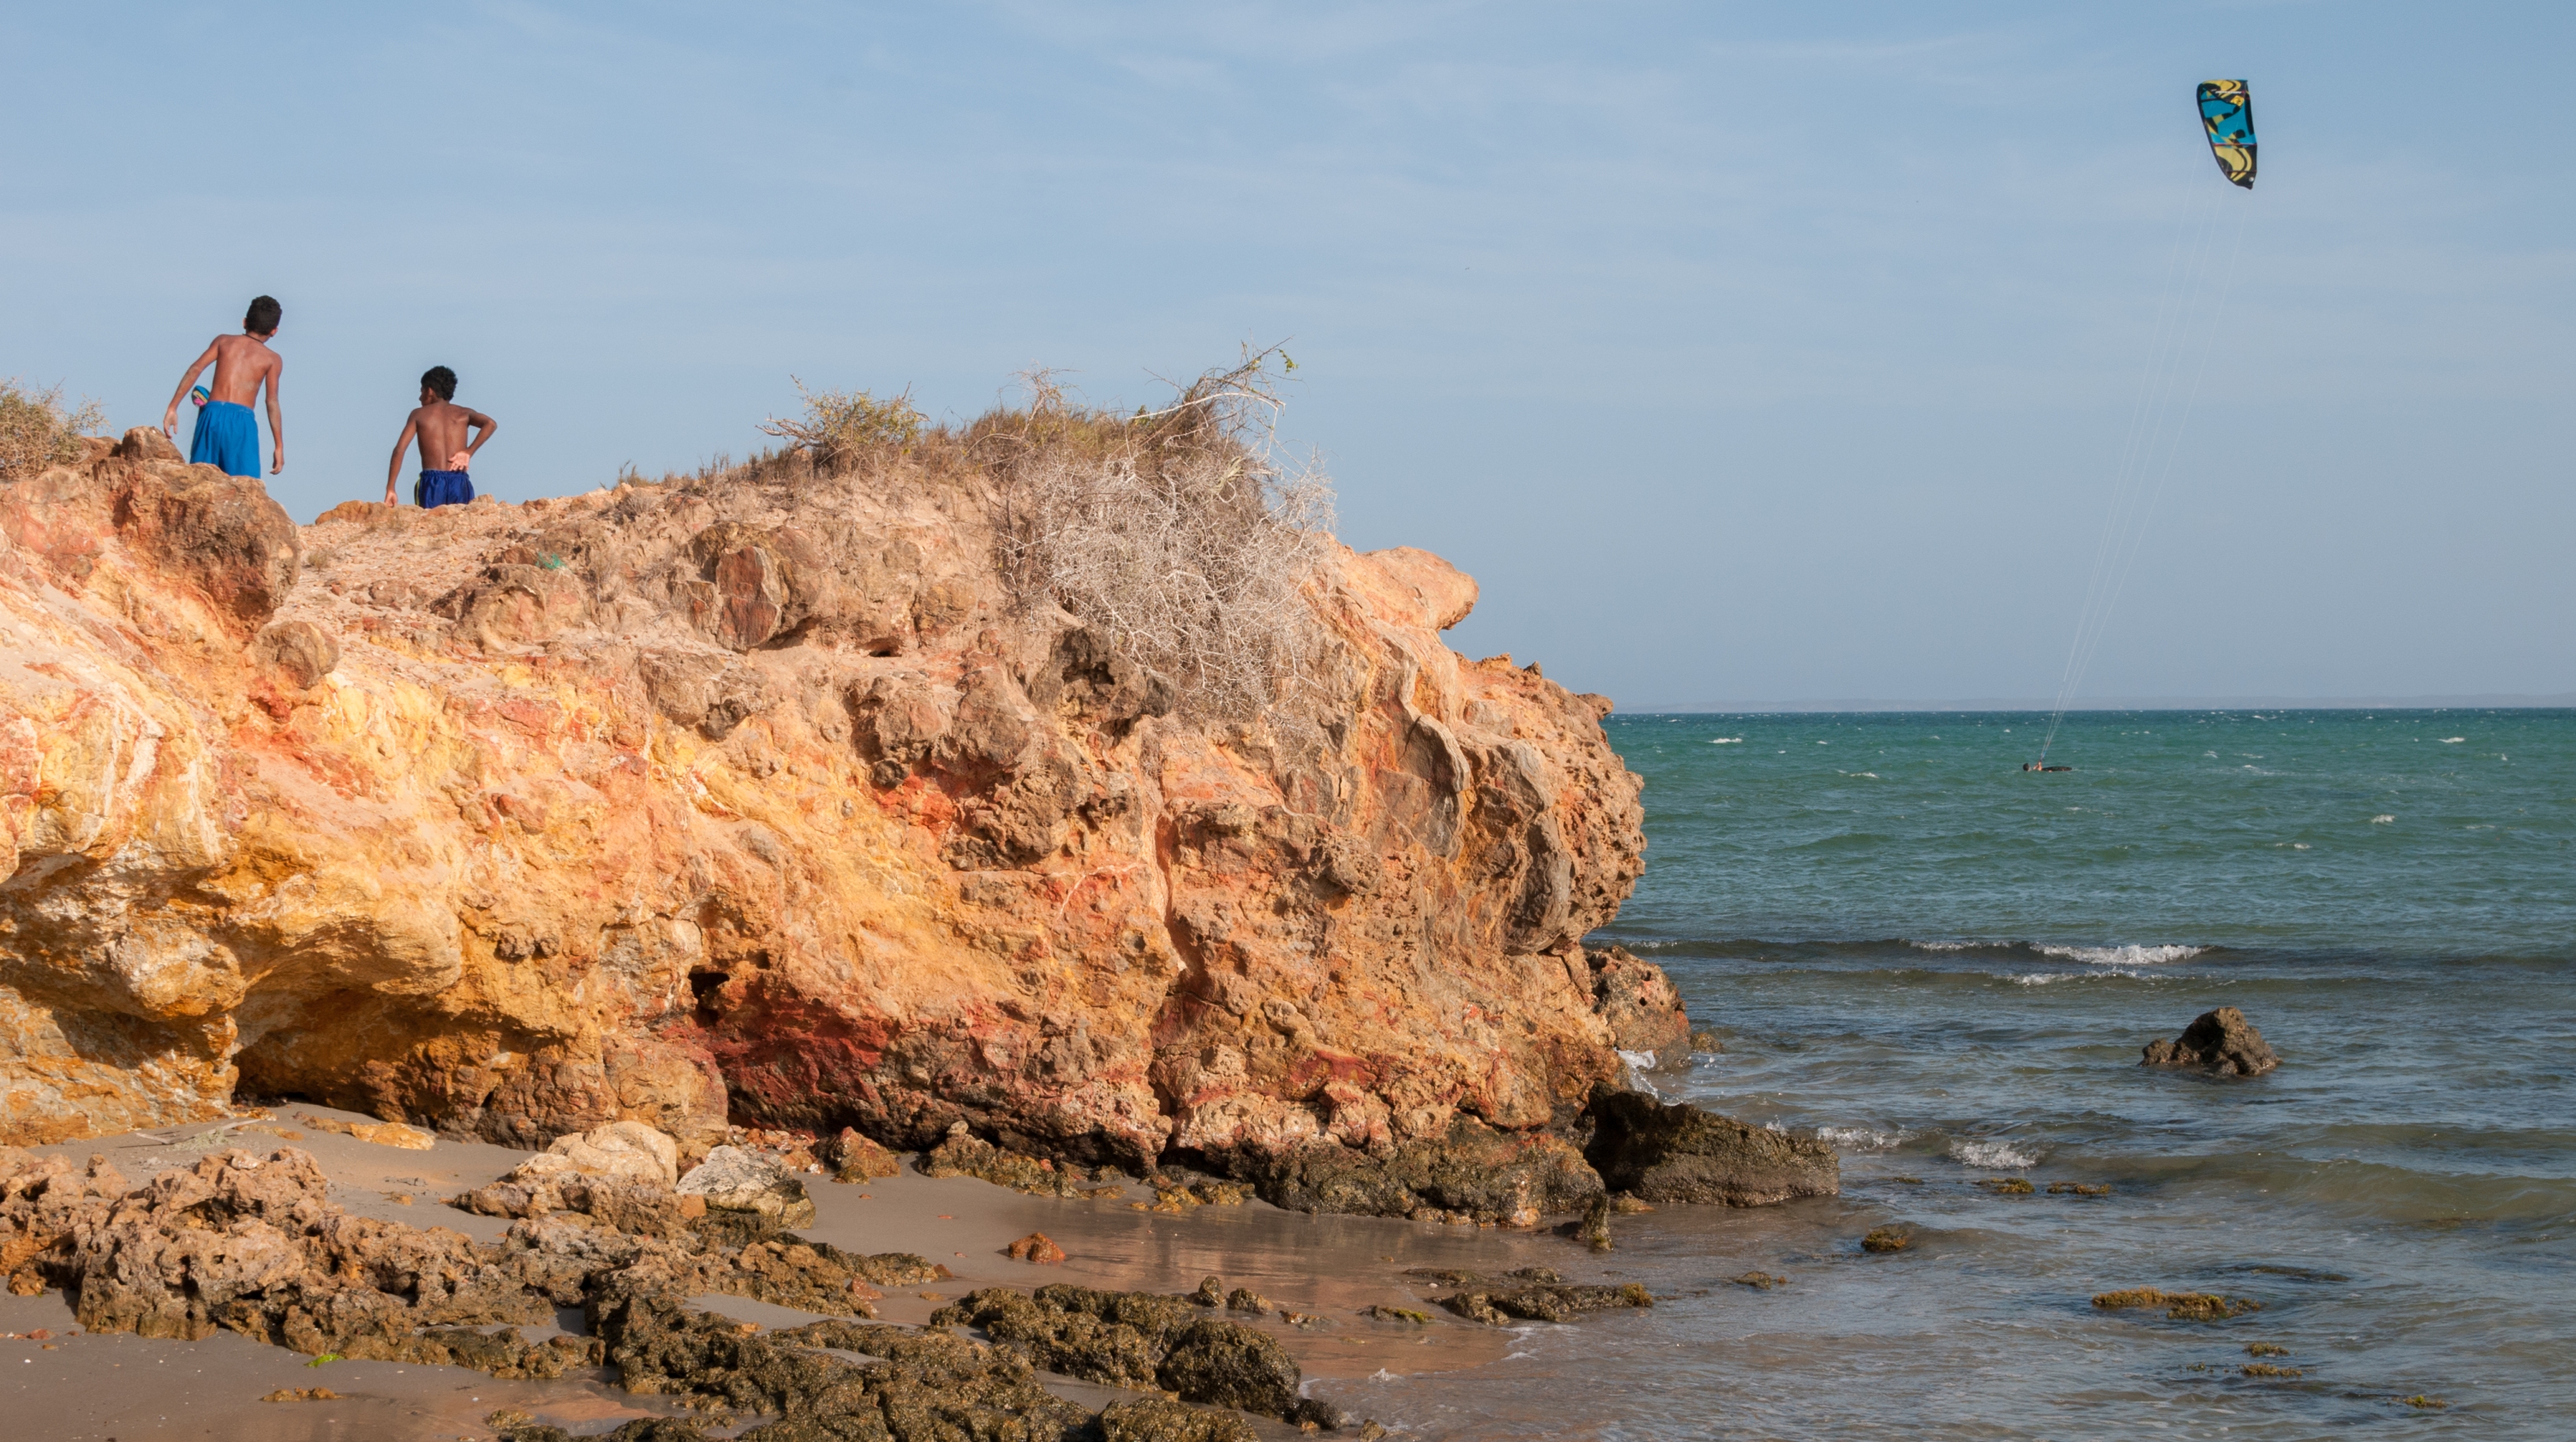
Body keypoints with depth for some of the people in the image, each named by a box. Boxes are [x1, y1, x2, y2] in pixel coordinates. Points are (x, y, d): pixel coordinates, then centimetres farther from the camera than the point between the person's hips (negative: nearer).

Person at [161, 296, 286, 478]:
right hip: (242, 420, -2)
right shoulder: (272, 359, 9)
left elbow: (195, 370, 4)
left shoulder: (223, 341, 16)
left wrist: (172, 408, 1)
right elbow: (272, 403, 1)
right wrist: (279, 446, 1)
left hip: (212, 414, 2)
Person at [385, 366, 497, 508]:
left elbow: (399, 450, 3)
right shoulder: (463, 414, 16)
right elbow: (491, 424, -4)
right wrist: (469, 452, -3)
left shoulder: (419, 415, 12)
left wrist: (390, 489, 1)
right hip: (460, 483, 1)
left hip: (431, 482, -1)